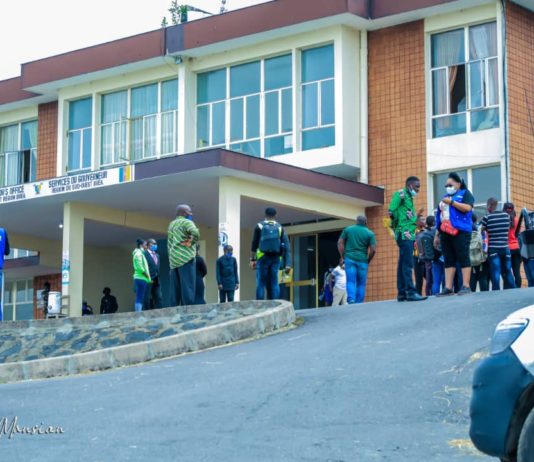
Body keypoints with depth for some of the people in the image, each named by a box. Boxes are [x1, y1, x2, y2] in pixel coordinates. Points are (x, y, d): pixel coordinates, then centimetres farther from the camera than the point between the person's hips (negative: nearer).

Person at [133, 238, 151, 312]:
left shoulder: (141, 253, 22)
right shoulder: (138, 253, -7)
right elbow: (139, 267, -17)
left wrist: (148, 277, 11)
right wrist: (147, 275, -10)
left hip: (142, 278, 9)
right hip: (141, 278, -9)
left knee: (140, 299, 4)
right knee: (140, 299, -14)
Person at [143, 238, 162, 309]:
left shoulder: (157, 255, 21)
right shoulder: (144, 254, -6)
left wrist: (157, 278, 12)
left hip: (156, 281, 7)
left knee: (158, 298, 1)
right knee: (147, 299, -5)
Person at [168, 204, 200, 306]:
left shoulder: (172, 224, 22)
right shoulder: (186, 222, -2)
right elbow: (195, 233, -22)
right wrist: (192, 242, -4)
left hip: (174, 259, 7)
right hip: (185, 258, -7)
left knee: (175, 290, 5)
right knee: (187, 287, -11)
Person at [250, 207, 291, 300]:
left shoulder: (259, 226, 3)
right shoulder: (279, 227, 8)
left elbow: (254, 244, 0)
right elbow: (286, 246, 3)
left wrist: (252, 259, 4)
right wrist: (287, 264, 3)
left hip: (263, 258, -2)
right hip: (275, 258, 2)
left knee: (261, 283, -2)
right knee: (274, 283, 4)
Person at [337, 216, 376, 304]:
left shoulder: (347, 229, 9)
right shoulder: (369, 233, 4)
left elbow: (340, 243, 5)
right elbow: (373, 250, -3)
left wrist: (342, 257, 10)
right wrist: (368, 260, 10)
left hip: (349, 259, 1)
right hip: (362, 260, -1)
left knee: (350, 282, -4)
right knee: (361, 284, 7)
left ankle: (351, 300, -24)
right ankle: (359, 303, 7)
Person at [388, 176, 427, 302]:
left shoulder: (409, 197, 23)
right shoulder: (401, 194, -4)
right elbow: (391, 211, -15)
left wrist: (416, 216, 11)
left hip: (408, 235, 10)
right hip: (404, 233, -10)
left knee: (402, 265, 9)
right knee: (408, 264, -14)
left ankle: (402, 293, 12)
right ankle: (410, 292, -18)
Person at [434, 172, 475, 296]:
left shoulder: (465, 193, 5)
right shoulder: (445, 197, 24)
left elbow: (467, 208, -14)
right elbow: (440, 217, 24)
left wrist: (451, 202, -14)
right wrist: (437, 234, 20)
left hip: (460, 232, -7)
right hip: (445, 233, 7)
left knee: (463, 258, -8)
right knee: (448, 260, 3)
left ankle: (465, 286, -9)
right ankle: (448, 288, 0)